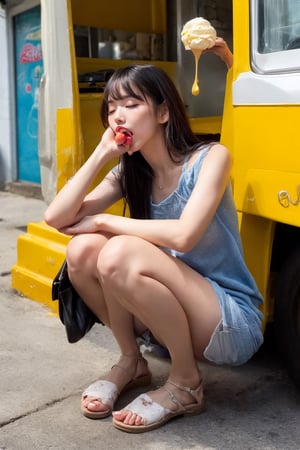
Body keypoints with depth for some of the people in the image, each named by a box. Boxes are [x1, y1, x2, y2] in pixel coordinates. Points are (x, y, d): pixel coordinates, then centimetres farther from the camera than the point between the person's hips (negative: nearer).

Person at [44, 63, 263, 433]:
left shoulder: (210, 157, -12)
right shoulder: (129, 173, 4)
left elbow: (183, 235, -29)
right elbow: (56, 218, -7)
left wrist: (104, 221, -17)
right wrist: (101, 153, -12)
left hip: (232, 322, -6)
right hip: (172, 316, 6)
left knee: (119, 254, -29)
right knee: (83, 249, -14)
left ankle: (185, 383, -10)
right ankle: (131, 362, 5)